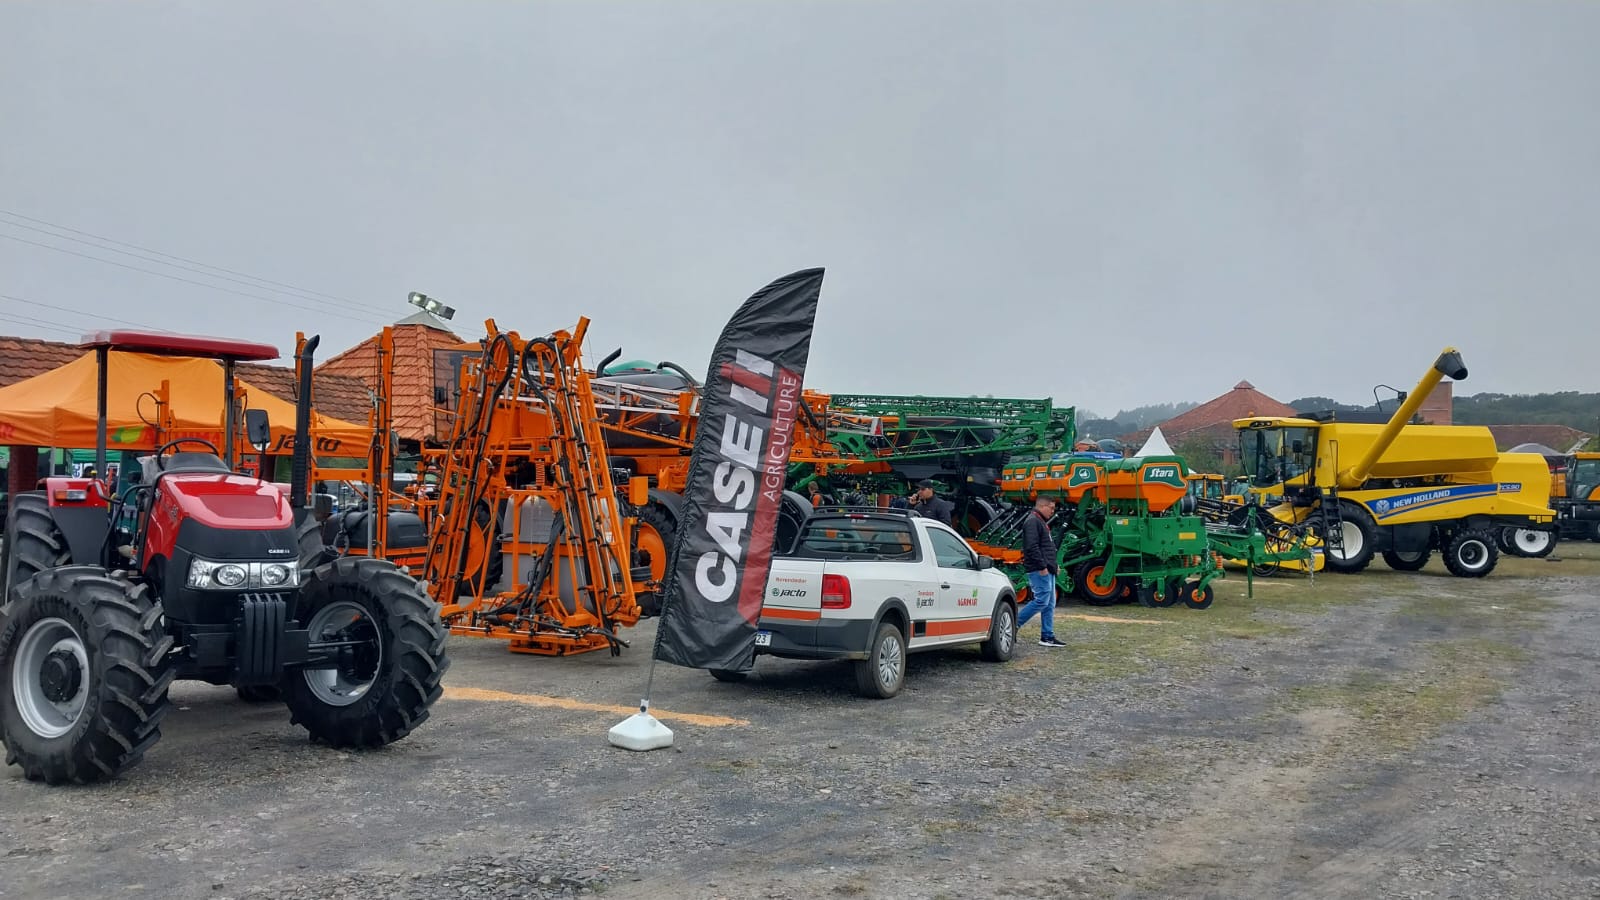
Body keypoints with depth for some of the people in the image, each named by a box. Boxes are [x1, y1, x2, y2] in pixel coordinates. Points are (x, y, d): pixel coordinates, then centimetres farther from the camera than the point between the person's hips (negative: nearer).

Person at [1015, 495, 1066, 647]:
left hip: (1047, 570, 11)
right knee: (1041, 601, -13)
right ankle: (1015, 623, -5)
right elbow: (1032, 547, -21)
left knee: (1050, 604, 9)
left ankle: (1047, 637, 12)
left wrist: (1053, 565, 18)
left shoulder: (1041, 522, 22)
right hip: (1039, 570, -11)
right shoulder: (1032, 521, -11)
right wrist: (1042, 566, -21)